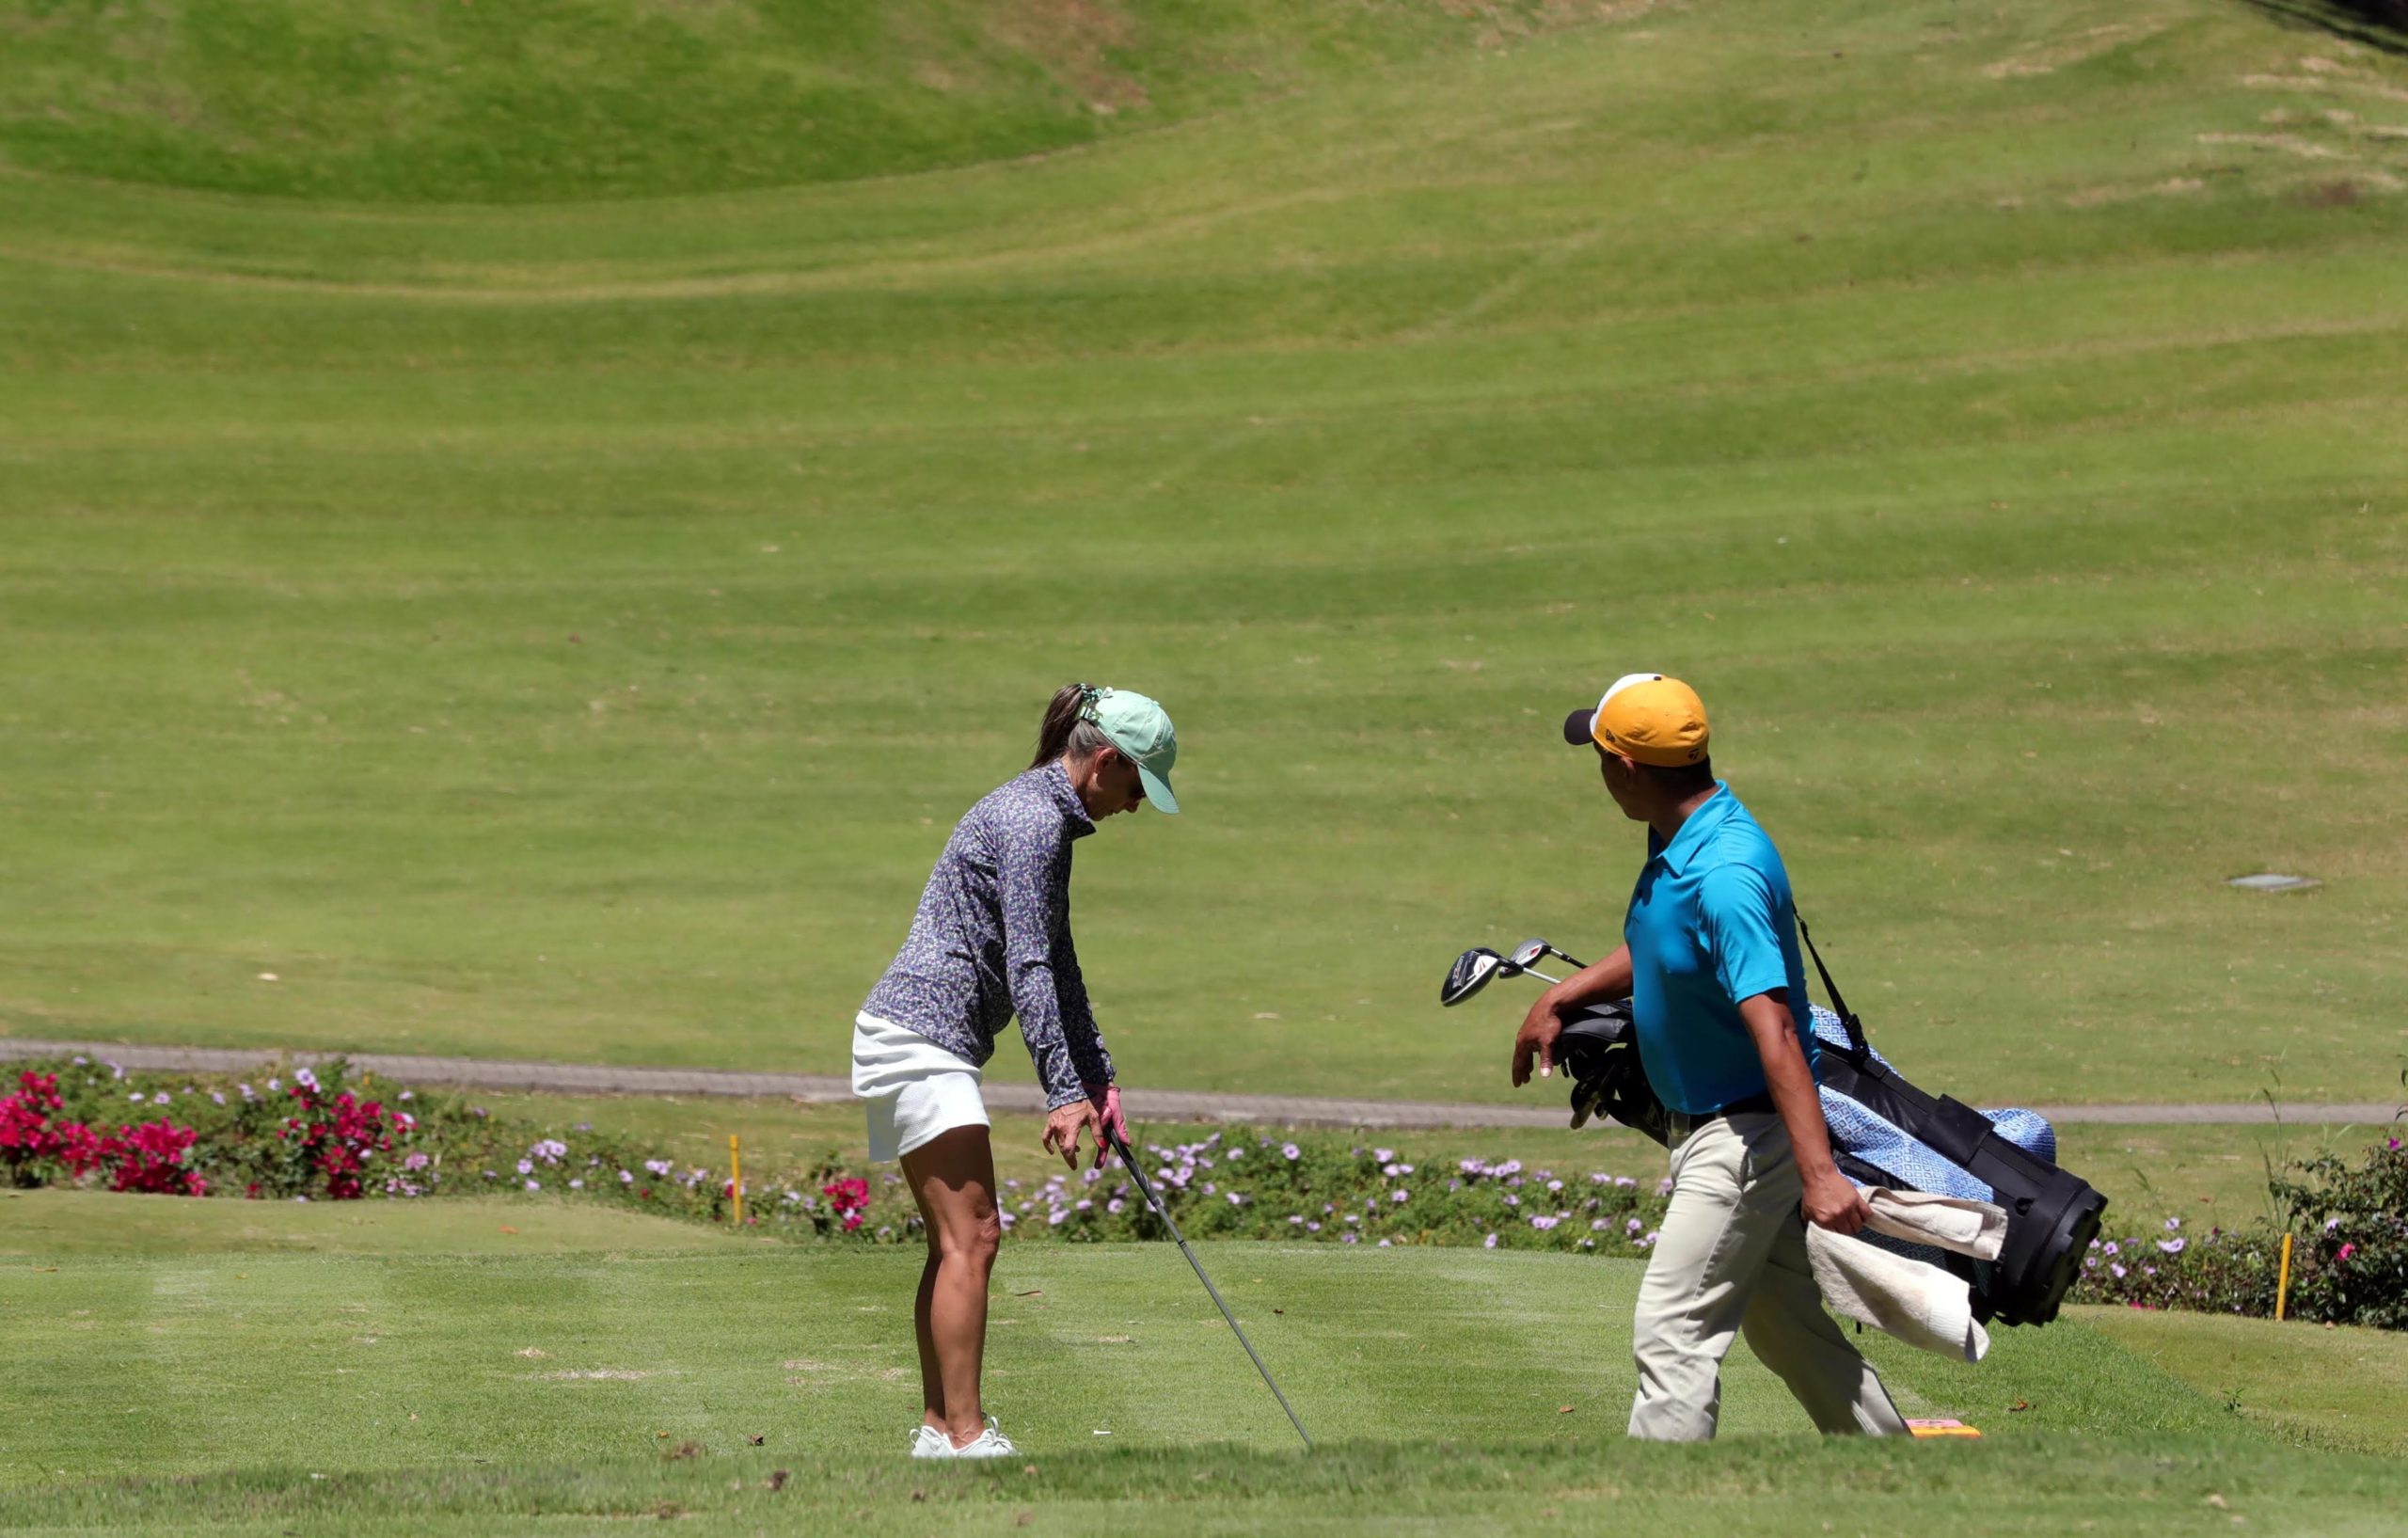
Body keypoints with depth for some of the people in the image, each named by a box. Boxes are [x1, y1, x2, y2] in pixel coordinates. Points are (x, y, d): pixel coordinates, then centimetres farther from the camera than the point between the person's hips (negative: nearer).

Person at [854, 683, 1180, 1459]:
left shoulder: (1047, 817, 17)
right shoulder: (1034, 821, -15)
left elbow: (1058, 964, 22)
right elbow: (1028, 967, -19)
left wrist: (1097, 1079, 19)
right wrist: (1062, 1091, -20)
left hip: (919, 1040, 11)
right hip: (922, 1036, -11)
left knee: (957, 1242, 12)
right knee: (970, 1237, -11)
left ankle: (939, 1428, 14)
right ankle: (964, 1434, -12)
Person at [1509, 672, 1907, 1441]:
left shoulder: (1724, 873, -29)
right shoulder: (1676, 841, 2)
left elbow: (1772, 1027, -36)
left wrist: (1820, 1172, -40)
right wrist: (1559, 998, 19)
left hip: (1744, 1136, -10)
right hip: (1707, 1127, 10)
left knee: (1673, 1334, -9)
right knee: (1786, 1327, 19)